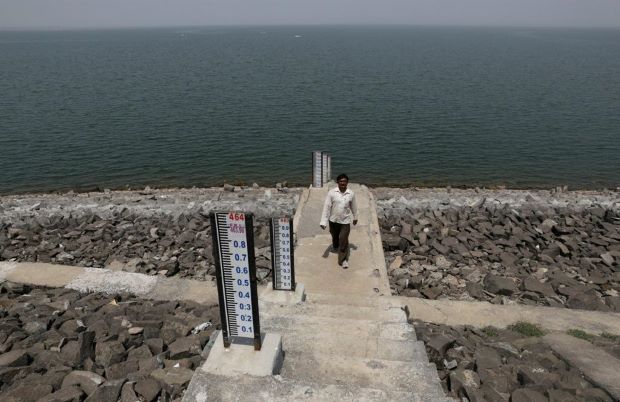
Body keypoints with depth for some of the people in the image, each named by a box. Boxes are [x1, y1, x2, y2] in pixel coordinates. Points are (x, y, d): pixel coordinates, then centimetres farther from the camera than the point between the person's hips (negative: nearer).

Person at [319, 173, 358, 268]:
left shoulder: (351, 194, -9)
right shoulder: (332, 192, -14)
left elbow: (354, 207, 7)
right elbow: (327, 207, -13)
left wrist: (355, 217, 19)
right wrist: (323, 221, -16)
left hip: (345, 221, -1)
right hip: (333, 220, 1)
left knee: (344, 240, -6)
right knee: (334, 236, 24)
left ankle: (343, 259, 8)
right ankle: (335, 246, 57)